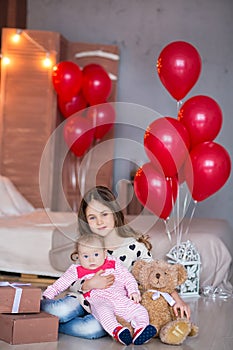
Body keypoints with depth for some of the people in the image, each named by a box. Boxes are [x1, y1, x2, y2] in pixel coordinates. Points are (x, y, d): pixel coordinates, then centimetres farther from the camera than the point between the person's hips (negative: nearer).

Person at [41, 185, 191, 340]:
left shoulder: (135, 246, -10)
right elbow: (73, 284, -3)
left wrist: (177, 299, -15)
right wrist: (88, 285, -26)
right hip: (85, 299, 1)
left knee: (93, 329, -33)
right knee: (62, 311, -31)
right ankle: (40, 304, 2)